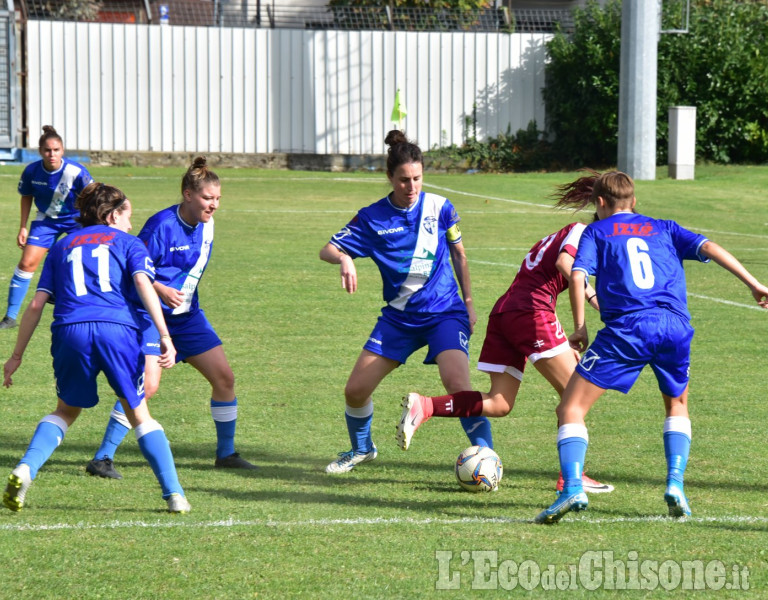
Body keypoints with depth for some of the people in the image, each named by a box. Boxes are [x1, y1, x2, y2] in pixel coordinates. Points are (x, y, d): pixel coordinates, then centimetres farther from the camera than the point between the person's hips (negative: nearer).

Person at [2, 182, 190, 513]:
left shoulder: (62, 246, 26)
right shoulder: (126, 242, 19)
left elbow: (37, 304, 18)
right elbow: (142, 282, -1)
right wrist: (164, 334, -9)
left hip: (70, 331, 2)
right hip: (118, 329, -2)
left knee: (67, 410, 22)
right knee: (139, 413, 13)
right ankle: (174, 494, 6)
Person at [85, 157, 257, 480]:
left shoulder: (206, 225, 4)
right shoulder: (162, 225, -19)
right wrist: (161, 290, -30)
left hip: (187, 316, 8)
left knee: (224, 377, 4)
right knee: (146, 385, -21)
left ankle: (226, 453, 21)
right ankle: (102, 458, -14)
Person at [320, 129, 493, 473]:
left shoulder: (440, 208, -5)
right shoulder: (372, 217, -4)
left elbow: (458, 254, 9)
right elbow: (328, 249, -6)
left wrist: (468, 302, 8)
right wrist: (344, 259, -30)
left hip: (445, 313, -3)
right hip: (398, 317, 3)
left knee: (457, 385, -26)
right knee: (355, 390, 1)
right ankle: (361, 449, 30)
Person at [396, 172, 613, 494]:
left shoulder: (557, 236, 32)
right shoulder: (583, 231, 4)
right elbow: (564, 262, -17)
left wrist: (564, 345, 29)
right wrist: (593, 296, -21)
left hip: (503, 311, 9)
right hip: (531, 311, -9)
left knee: (498, 404, 4)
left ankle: (423, 406, -8)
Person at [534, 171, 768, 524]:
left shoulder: (597, 231, 18)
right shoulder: (664, 229, 26)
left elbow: (577, 276, 2)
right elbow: (708, 248, 12)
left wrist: (579, 328, 9)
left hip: (626, 327, -3)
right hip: (675, 326, 3)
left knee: (571, 408, 3)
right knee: (677, 404, 28)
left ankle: (573, 488, -17)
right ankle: (675, 484, 10)